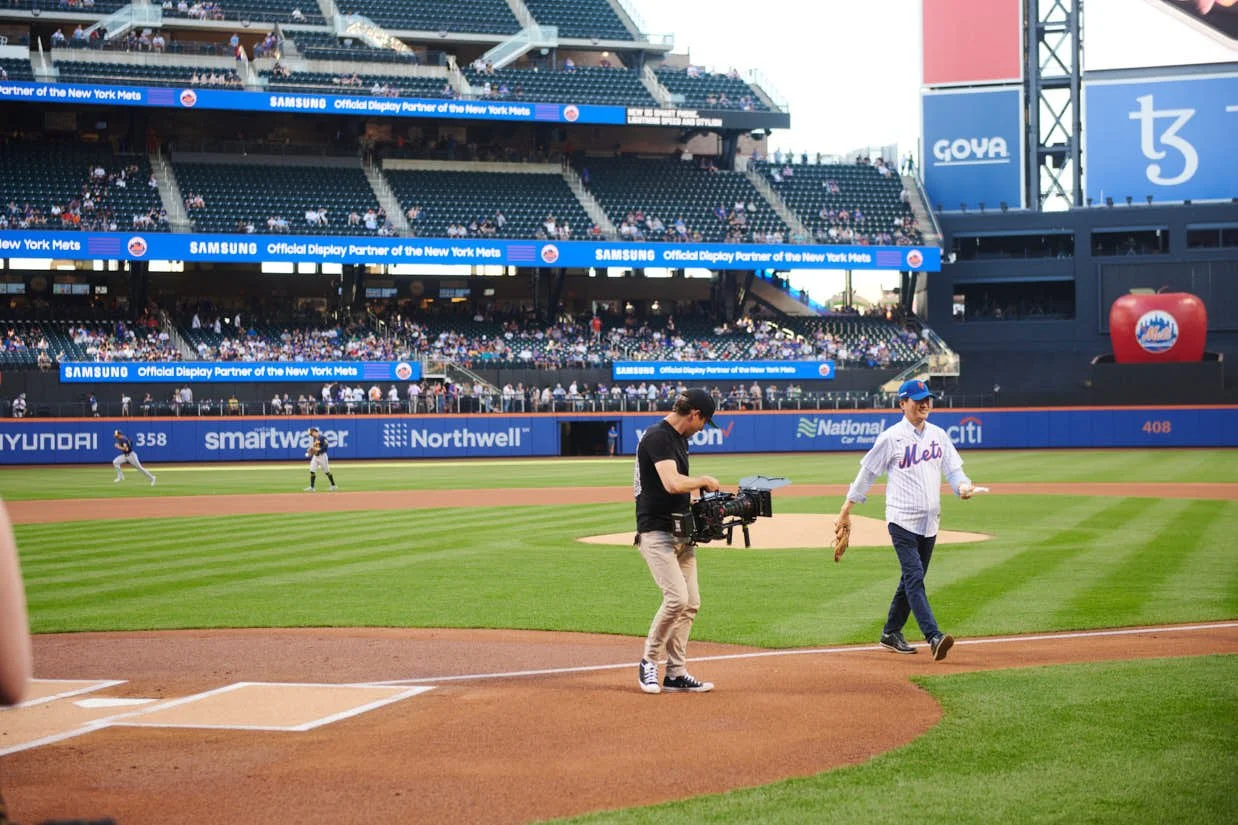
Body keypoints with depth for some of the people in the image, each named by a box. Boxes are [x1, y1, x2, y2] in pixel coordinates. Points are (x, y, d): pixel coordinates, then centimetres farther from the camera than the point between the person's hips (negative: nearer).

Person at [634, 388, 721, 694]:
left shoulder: (680, 439, 16)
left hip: (681, 533, 10)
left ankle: (676, 674, 13)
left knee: (690, 603, 7)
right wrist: (705, 480, -12)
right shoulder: (658, 437, -16)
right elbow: (672, 483, -29)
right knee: (677, 597, -18)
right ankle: (648, 662, 0)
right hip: (656, 532, -10)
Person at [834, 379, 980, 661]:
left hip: (929, 522, 6)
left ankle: (891, 633, 25)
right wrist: (846, 510, 3)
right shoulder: (891, 437, -5)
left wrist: (963, 485, -13)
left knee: (912, 580, 12)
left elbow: (953, 468, 11)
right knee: (915, 578, -15)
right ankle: (934, 637, -26)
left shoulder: (939, 435, 12)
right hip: (902, 519, -6)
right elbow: (867, 472, 1)